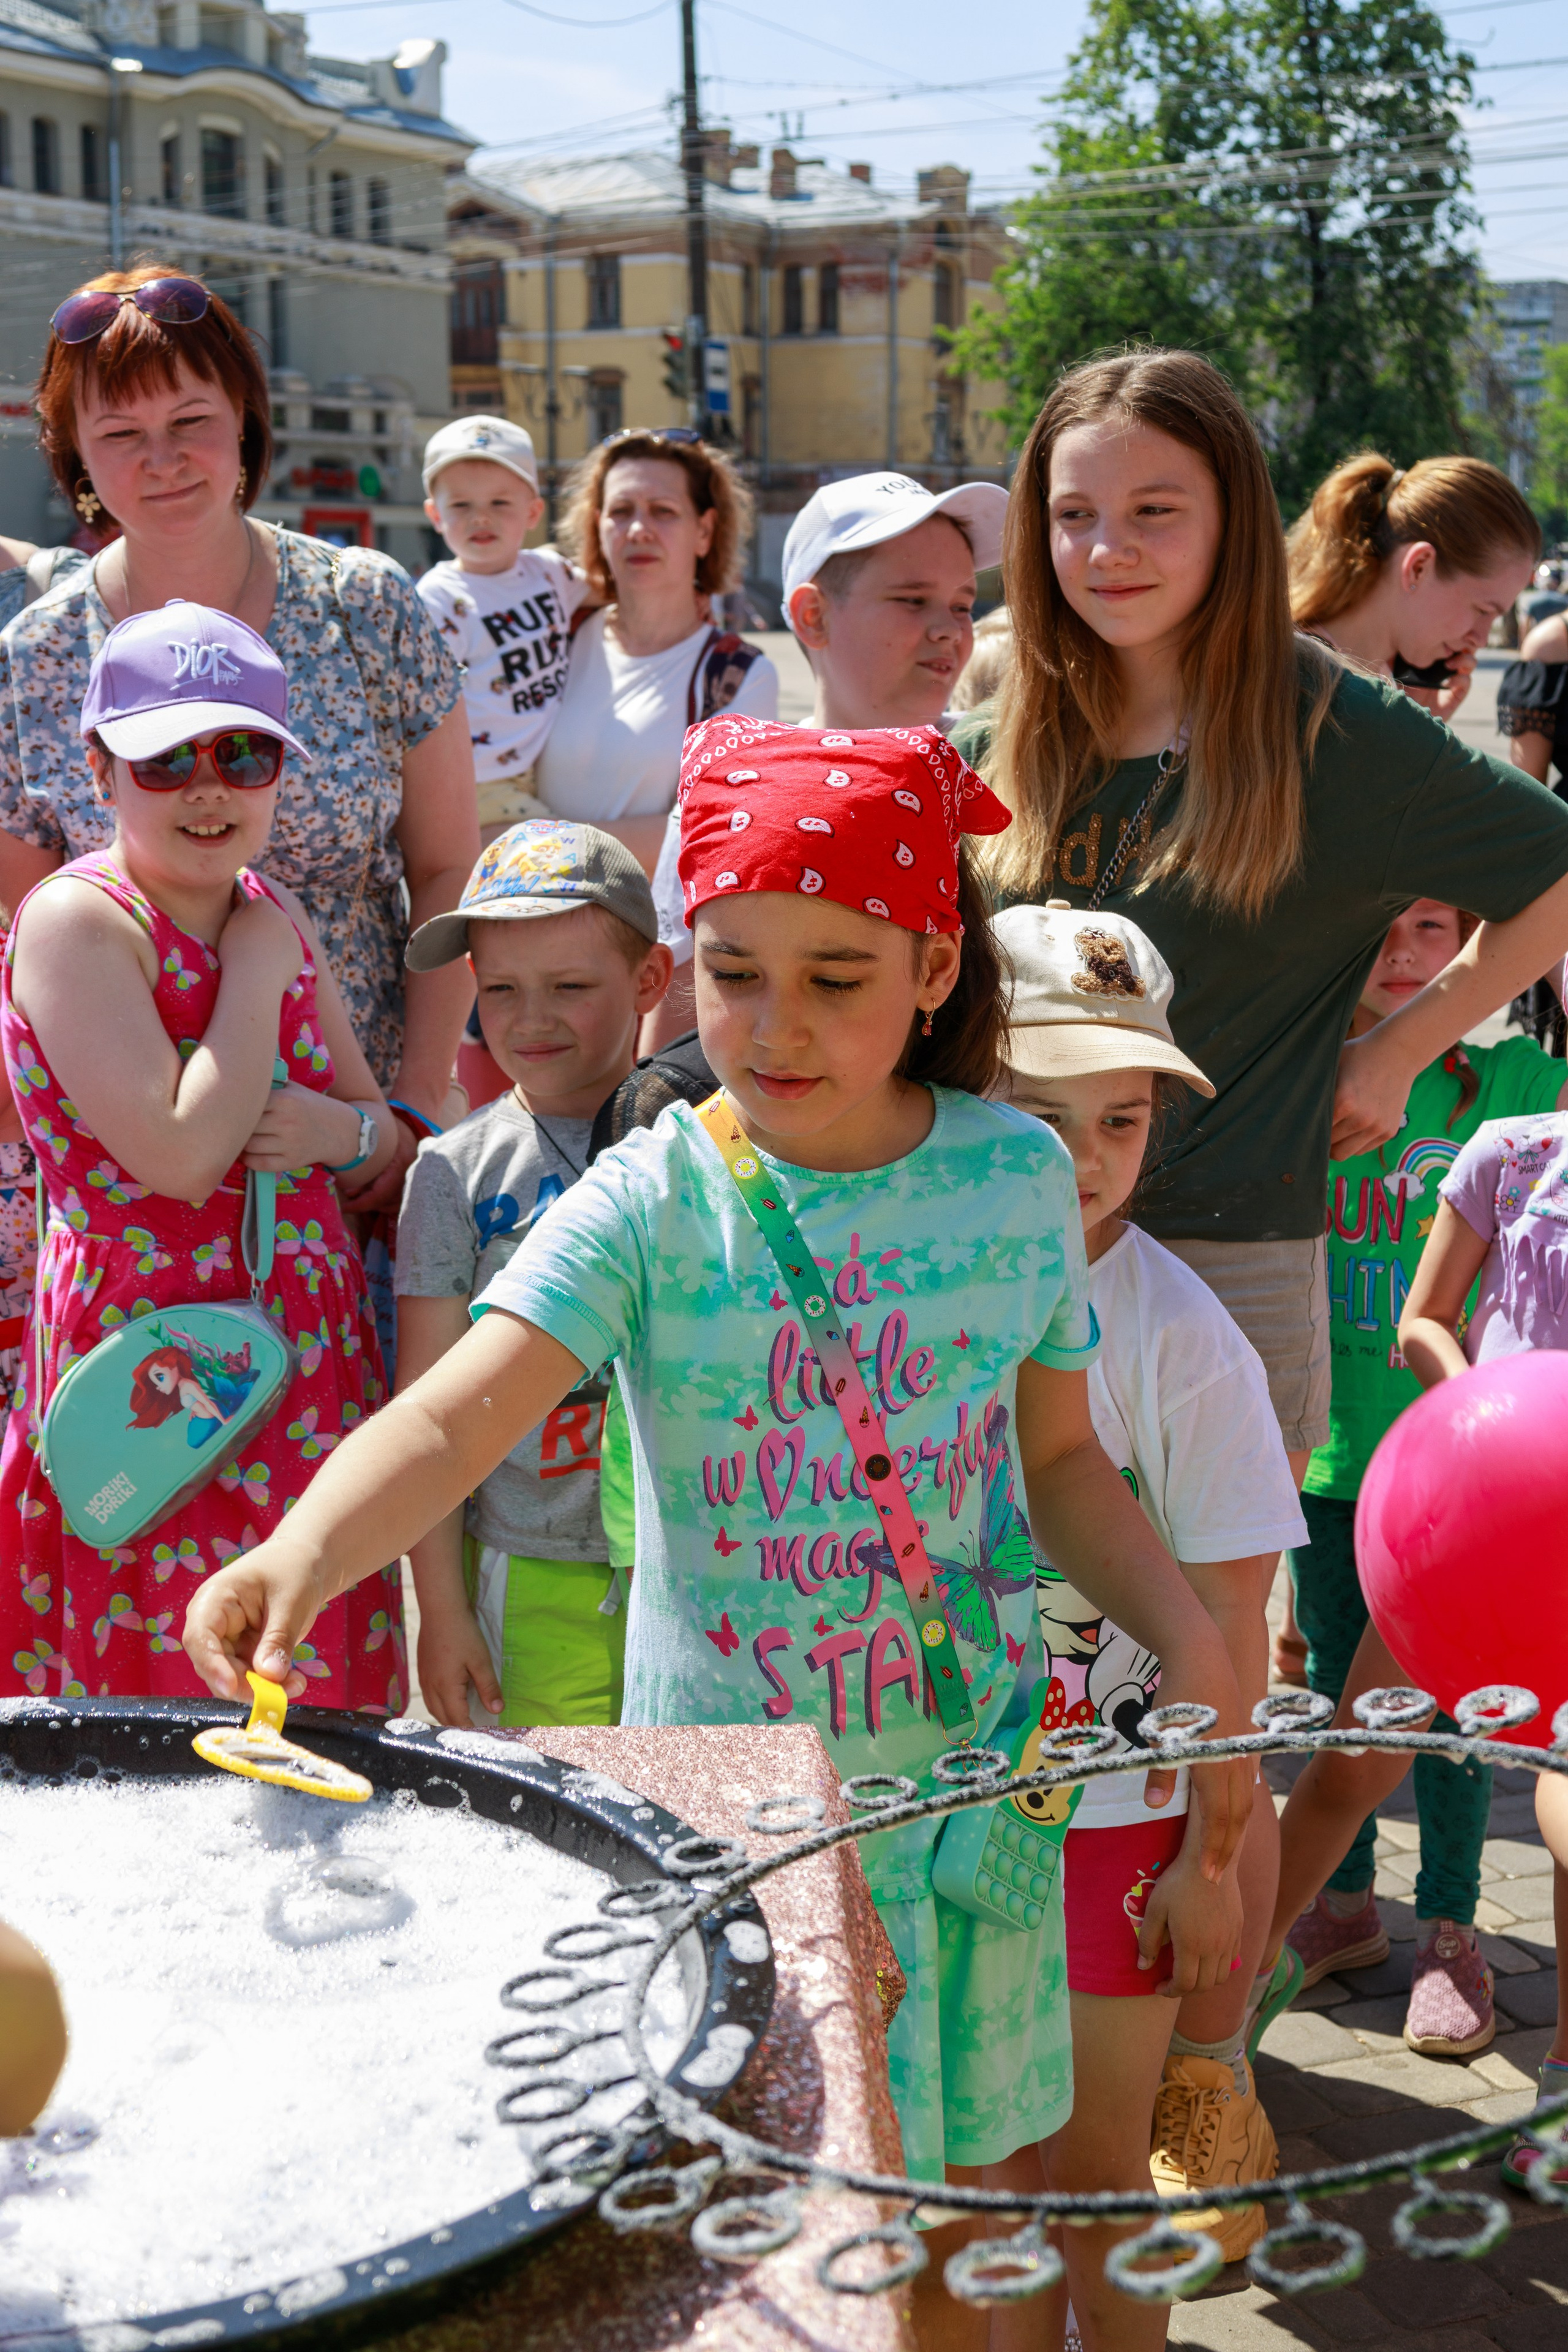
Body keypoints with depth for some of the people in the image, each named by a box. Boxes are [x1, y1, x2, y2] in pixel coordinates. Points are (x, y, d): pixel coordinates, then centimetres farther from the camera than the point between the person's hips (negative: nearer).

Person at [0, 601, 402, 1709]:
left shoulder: (277, 914, 9)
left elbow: (386, 1135, 17)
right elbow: (181, 1152, -22)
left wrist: (343, 1134, -6)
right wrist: (259, 971, -12)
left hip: (314, 1353, 6)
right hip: (154, 1373, -6)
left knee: (310, 1683, 11)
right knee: (164, 1685, 1)